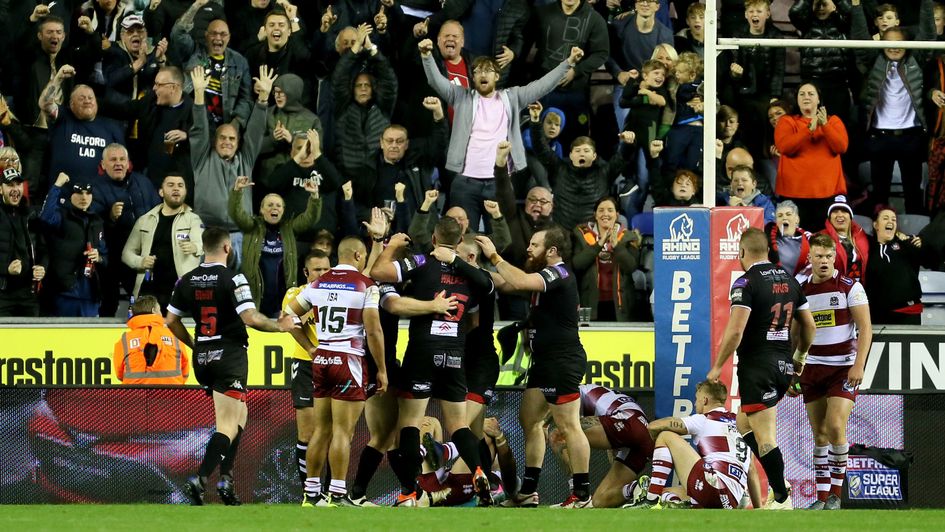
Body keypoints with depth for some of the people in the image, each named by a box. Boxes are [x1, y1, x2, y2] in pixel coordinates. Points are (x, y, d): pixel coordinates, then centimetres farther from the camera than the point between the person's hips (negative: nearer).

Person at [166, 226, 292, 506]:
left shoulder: (187, 280, 6)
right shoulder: (232, 279, -12)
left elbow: (171, 321, 12)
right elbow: (251, 318, -19)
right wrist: (280, 326, -2)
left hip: (202, 357, 7)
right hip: (230, 355, -7)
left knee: (239, 416, 21)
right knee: (227, 426, -6)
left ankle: (225, 478, 11)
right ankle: (200, 480, -22)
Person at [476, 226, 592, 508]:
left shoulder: (559, 274, -14)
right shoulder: (546, 275, 17)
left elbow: (519, 282, -29)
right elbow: (506, 283, 20)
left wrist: (494, 256, -18)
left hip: (563, 362, -11)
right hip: (546, 362, 11)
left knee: (569, 426, -9)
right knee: (529, 420, 13)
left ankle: (582, 495, -9)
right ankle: (528, 492, 17)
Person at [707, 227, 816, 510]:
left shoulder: (746, 283, -12)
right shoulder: (788, 279, 11)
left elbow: (735, 331, -19)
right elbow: (808, 325, 16)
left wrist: (717, 367, -9)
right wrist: (800, 356, 30)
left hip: (757, 367, -8)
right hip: (783, 365, 8)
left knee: (764, 436, -6)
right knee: (744, 425, 20)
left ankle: (782, 499, -6)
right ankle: (778, 483, 11)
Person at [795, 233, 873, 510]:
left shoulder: (850, 287, -6)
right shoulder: (801, 290, 7)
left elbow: (865, 328, -8)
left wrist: (859, 365, -17)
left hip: (843, 368, -4)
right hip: (812, 369, 4)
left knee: (835, 428, -16)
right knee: (820, 435, 4)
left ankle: (836, 494, -5)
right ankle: (822, 496, 9)